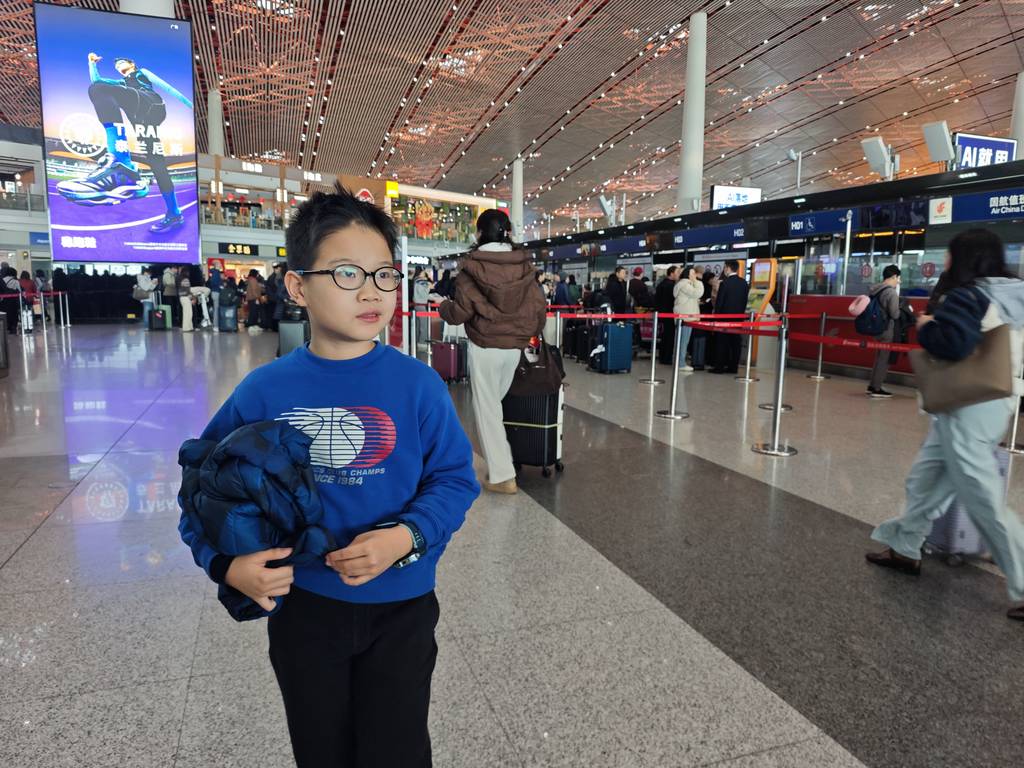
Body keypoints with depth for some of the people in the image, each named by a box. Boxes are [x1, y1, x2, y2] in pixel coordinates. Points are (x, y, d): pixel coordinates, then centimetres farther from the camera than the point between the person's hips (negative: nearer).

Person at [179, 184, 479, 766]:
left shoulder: (418, 385, -14)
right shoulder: (264, 392, -9)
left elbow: (454, 479, -9)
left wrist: (407, 537, -25)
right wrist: (225, 562, -14)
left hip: (400, 608, -1)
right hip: (301, 605, 2)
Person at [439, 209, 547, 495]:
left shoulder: (472, 267, -11)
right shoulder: (524, 266, 0)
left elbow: (461, 312, -10)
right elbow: (539, 307, 2)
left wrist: (443, 307, 12)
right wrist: (531, 333, 22)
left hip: (484, 347, -4)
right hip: (515, 346, 4)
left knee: (486, 409, 5)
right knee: (495, 403, 20)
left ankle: (502, 476, 4)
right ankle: (499, 466, 31)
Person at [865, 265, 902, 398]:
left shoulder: (873, 290, 7)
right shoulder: (892, 292, -18)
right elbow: (895, 314, -19)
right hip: (887, 331, -8)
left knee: (879, 357, 19)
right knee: (884, 359, 0)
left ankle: (872, 386, 23)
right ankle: (876, 389, 3)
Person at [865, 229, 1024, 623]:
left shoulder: (967, 295, -16)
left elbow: (953, 344, -29)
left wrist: (925, 327, -11)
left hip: (968, 409, -10)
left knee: (984, 498, -4)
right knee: (925, 480, 18)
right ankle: (904, 548, 30)